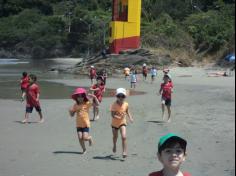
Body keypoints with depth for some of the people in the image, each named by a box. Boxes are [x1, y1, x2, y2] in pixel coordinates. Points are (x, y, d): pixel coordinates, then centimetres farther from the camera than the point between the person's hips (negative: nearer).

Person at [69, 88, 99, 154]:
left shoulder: (87, 103, -6)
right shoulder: (76, 105, 2)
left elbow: (97, 104, -12)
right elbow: (72, 115, 6)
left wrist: (94, 97, -22)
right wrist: (70, 111, -14)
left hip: (86, 124, -3)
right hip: (79, 124, 3)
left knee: (85, 138, -11)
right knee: (80, 138, -3)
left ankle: (90, 138, 26)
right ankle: (84, 149, 19)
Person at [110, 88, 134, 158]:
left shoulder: (126, 104, -10)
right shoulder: (114, 105, -20)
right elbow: (113, 115, -25)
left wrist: (130, 117, 0)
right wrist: (119, 117, -39)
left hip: (122, 123, 0)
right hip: (115, 123, 0)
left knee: (124, 137, -17)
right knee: (115, 137, 20)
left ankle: (124, 152, -11)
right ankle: (114, 146, 52)